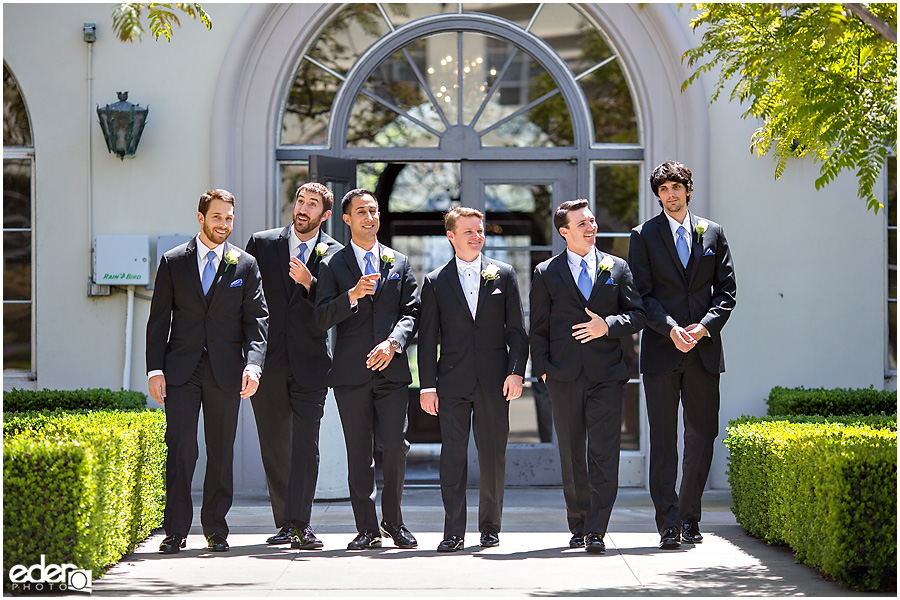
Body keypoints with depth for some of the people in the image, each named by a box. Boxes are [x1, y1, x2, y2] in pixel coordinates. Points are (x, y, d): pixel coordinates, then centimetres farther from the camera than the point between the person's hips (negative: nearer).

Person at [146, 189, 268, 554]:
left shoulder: (246, 265, 8)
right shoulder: (173, 262, 7)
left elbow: (257, 318, 3)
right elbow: (158, 320, 6)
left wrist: (253, 363, -12)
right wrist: (155, 369, -2)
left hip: (226, 372, 1)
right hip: (181, 370, -1)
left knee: (222, 452, 5)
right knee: (180, 448, -7)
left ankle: (215, 529, 13)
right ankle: (176, 530, -4)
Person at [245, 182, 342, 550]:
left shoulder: (336, 255, 3)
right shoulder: (262, 244, 8)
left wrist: (309, 283, -21)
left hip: (310, 364, -2)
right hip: (268, 361, 2)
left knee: (306, 444, -11)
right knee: (273, 446, 6)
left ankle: (300, 524, -12)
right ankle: (285, 523, 15)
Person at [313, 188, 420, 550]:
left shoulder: (400, 264, 15)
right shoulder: (333, 265, 9)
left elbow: (411, 313, 7)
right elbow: (322, 318, -1)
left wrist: (393, 342, -11)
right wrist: (353, 295, -17)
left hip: (392, 371, 1)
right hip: (351, 372, -1)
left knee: (395, 448, -8)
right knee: (359, 454, 2)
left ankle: (393, 521, 10)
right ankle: (367, 529, 9)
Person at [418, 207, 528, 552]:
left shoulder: (503, 275, 8)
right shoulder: (435, 282, 7)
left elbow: (516, 329, 6)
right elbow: (427, 338, 5)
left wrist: (516, 372, -5)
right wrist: (427, 385, -2)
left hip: (494, 381, 1)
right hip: (453, 382, -1)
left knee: (493, 457, 4)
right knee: (452, 456, -4)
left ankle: (490, 526, 16)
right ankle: (453, 532, -1)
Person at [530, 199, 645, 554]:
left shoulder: (617, 268, 10)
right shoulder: (546, 273, 8)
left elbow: (637, 315, 9)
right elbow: (539, 328, 8)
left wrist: (608, 325, -9)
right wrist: (543, 369, -3)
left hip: (606, 374, -1)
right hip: (565, 377, 1)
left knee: (604, 455, -8)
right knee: (571, 455, 7)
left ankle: (596, 531, -9)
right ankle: (578, 527, 18)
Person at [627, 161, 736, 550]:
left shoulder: (712, 233, 11)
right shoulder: (644, 236, 5)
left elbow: (727, 290, 8)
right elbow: (641, 294, -1)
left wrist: (703, 327, -8)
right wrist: (671, 329, -15)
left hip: (703, 348, 2)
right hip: (661, 349, -2)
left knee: (702, 435, 4)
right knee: (663, 439, -3)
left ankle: (690, 517, 15)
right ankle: (669, 523, -3)